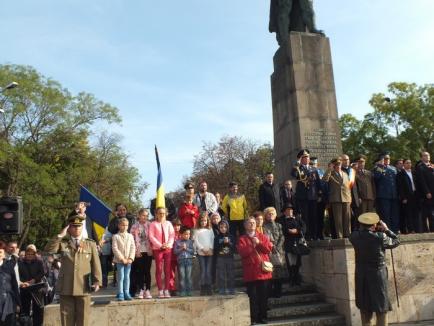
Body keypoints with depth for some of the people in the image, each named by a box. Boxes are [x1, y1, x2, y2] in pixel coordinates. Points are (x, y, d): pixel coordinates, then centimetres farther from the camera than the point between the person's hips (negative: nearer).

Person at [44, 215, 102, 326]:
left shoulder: (91, 244, 8)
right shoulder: (62, 243, 9)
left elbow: (96, 264, 3)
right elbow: (48, 249, -9)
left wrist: (97, 281, -7)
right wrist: (60, 235, -9)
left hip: (83, 288, 0)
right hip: (66, 288, 1)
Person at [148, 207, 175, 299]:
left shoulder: (168, 223, 9)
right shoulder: (153, 224, 1)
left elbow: (172, 235, 5)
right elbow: (151, 236, -7)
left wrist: (169, 244, -11)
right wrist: (160, 245, -14)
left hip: (168, 248, 3)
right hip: (157, 249, -2)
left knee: (167, 269, 3)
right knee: (159, 269, 1)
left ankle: (166, 290, 9)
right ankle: (160, 290, 7)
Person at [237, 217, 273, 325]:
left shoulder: (262, 237, 11)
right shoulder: (242, 239, 2)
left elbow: (269, 249, -2)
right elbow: (242, 252, -13)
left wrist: (259, 243, -12)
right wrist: (252, 245, -13)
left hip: (262, 270, 2)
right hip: (250, 271, -2)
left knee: (263, 295, 8)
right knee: (252, 297, 1)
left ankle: (263, 317, 18)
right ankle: (253, 319, 8)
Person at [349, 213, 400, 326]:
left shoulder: (354, 237, -7)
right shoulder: (380, 237, -17)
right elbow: (396, 241, 0)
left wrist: (363, 227, 7)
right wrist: (386, 229, 7)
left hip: (361, 276, 4)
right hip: (378, 275, -4)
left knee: (365, 309, 16)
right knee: (381, 309, 7)